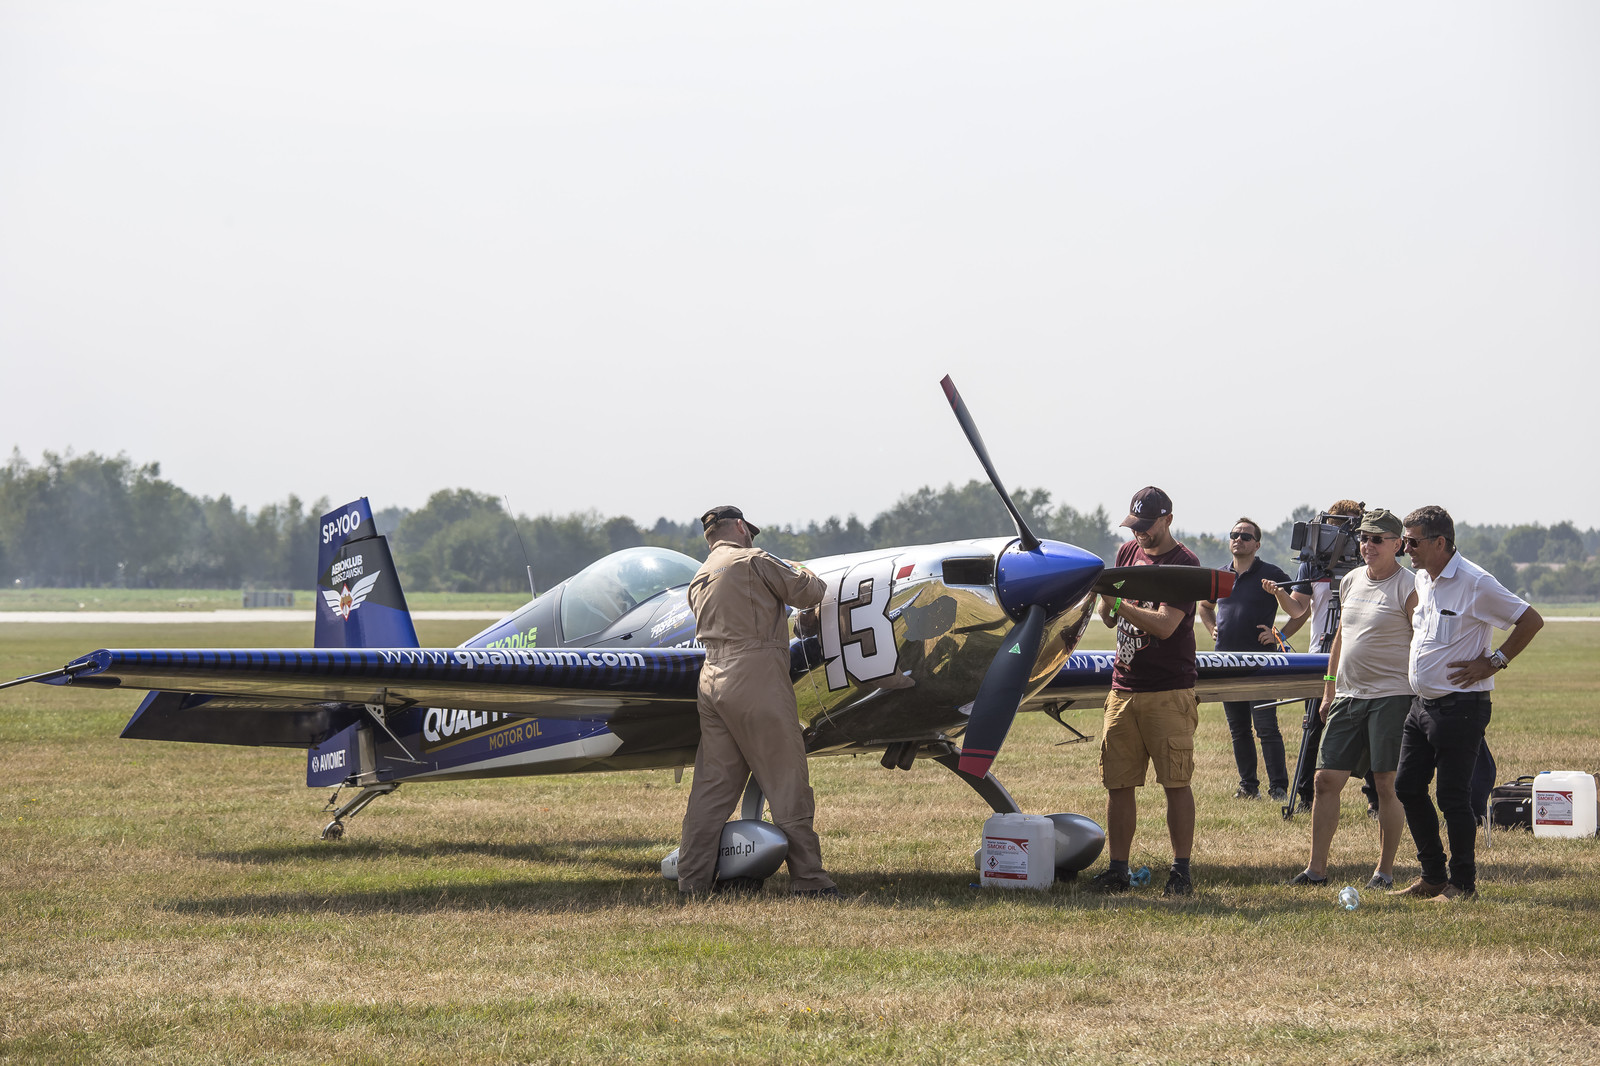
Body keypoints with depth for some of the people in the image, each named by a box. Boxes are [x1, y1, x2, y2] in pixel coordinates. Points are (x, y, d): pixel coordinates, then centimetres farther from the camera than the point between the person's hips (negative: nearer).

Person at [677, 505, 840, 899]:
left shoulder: (700, 580, 19)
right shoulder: (753, 561, -4)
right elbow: (809, 592, -2)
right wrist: (800, 574, 21)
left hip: (712, 678, 8)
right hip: (757, 679, -8)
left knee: (712, 785, 9)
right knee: (787, 781, -3)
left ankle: (693, 880, 7)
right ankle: (808, 878, -3)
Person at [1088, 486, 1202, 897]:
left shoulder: (1184, 564, -6)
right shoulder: (1127, 553, 15)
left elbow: (1165, 625, -16)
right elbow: (1109, 618, 17)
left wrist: (1119, 603, -21)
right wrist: (1107, 602, -5)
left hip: (1169, 693, -6)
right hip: (1123, 689, 6)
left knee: (1176, 782, -6)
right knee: (1118, 783, 3)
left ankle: (1181, 871, -2)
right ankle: (1118, 870, 7)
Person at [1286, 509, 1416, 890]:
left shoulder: (1408, 588, -8)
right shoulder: (1351, 581, 13)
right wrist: (1328, 693, 20)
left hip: (1392, 697, -7)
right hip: (1348, 697, 7)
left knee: (1387, 784, -3)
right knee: (1326, 779, 2)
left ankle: (1385, 871, 6)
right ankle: (1316, 868, 7)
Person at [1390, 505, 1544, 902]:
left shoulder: (1475, 583, -16)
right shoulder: (1422, 579, 9)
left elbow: (1531, 620, -13)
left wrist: (1493, 662, -13)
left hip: (1460, 707, -9)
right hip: (1421, 703, 9)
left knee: (1453, 797, -4)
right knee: (1407, 787, 9)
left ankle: (1462, 884, 7)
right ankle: (1433, 877, 20)